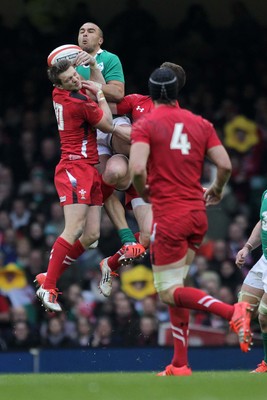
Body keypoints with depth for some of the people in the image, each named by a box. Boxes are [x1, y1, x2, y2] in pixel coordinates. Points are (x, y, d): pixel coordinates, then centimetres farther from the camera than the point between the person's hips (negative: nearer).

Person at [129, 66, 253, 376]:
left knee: (169, 292, -3)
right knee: (175, 288, 16)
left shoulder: (144, 125, -5)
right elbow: (225, 165, 2)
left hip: (168, 217, -6)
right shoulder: (201, 124, 8)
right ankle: (179, 365, 12)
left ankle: (232, 312, -27)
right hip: (197, 214, 6)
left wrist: (143, 192, 0)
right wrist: (216, 191, 22)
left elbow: (137, 168, -20)